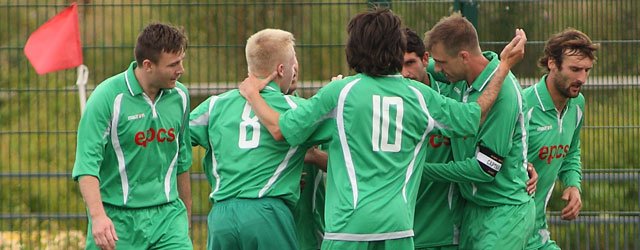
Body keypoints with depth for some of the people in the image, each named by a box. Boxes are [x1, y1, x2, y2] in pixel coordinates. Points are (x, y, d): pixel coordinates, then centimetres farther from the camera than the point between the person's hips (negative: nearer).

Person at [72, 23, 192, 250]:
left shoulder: (180, 96, 4)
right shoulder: (108, 97, -13)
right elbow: (87, 162, -19)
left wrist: (186, 211, 24)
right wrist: (97, 215, -32)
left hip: (167, 214, 4)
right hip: (117, 218, -3)